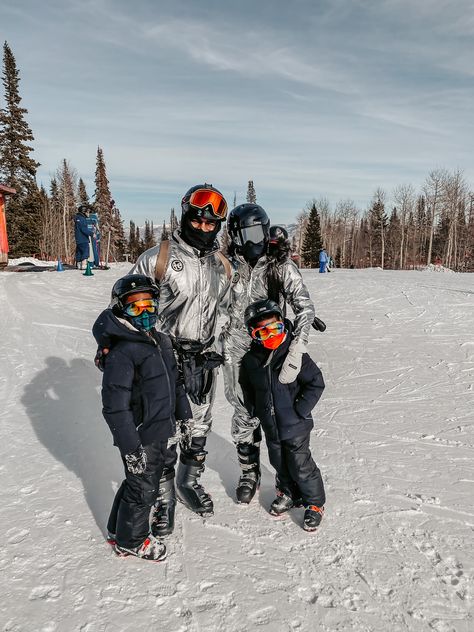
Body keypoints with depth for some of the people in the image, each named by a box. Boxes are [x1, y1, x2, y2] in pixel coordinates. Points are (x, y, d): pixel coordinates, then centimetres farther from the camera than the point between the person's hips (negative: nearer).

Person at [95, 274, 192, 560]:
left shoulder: (162, 341, 4)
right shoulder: (122, 353, -23)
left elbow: (175, 382, 16)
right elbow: (115, 406, -24)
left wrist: (185, 415, 17)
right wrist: (131, 447, -23)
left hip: (160, 431, 9)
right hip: (140, 437, -9)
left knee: (146, 482, 23)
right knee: (144, 489, 7)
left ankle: (119, 530, 44)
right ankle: (131, 541, 33)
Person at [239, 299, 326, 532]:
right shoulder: (251, 360, -7)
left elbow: (316, 383, -14)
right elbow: (246, 387, 11)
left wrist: (300, 410, -17)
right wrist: (254, 409, 4)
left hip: (295, 425, -4)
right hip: (270, 425, 5)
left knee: (301, 465, 7)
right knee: (279, 463, 21)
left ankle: (315, 503, 29)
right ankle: (288, 493, 47)